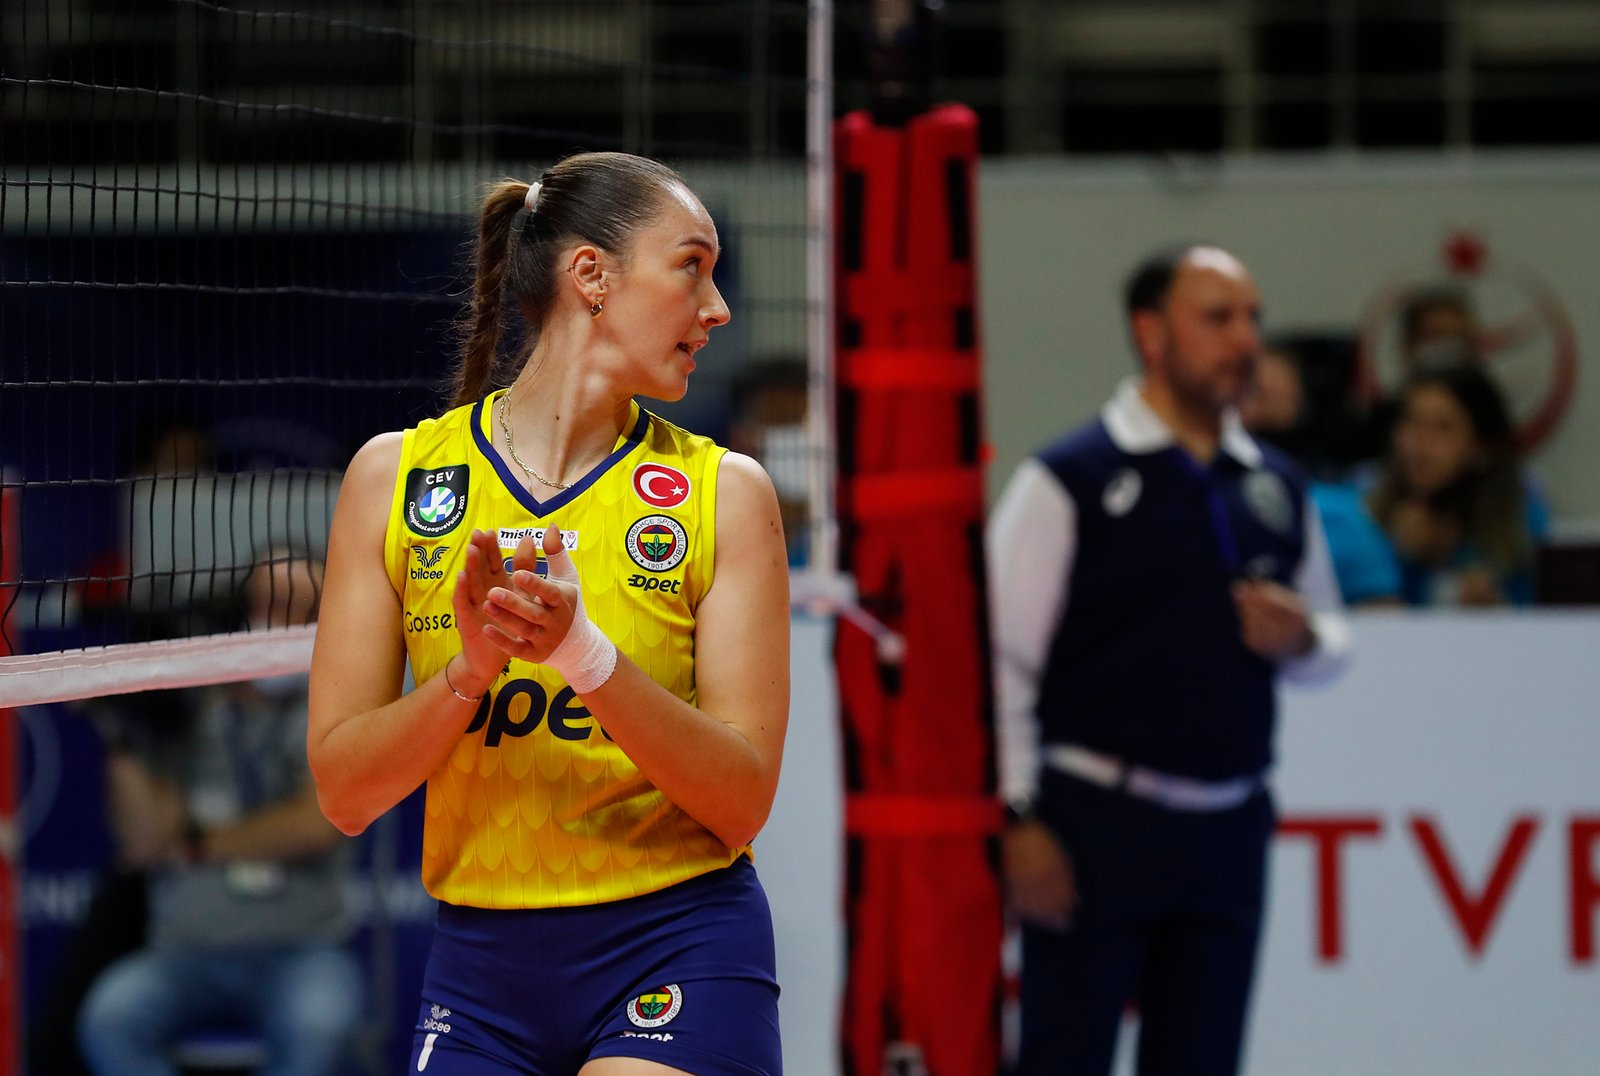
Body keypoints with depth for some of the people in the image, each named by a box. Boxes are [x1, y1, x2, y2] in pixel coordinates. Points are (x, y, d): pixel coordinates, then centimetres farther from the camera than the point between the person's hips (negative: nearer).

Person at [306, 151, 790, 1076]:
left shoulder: (725, 491, -1)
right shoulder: (398, 474, 1)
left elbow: (741, 802, -8)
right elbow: (344, 790, -2)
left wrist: (585, 651, -21)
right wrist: (471, 668, -19)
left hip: (678, 953, -1)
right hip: (482, 958, 1)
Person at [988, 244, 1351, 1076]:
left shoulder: (1276, 488, 13)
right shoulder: (1068, 479, -5)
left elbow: (1331, 633, 24)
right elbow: (1001, 656, -8)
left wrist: (1300, 640, -1)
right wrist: (1019, 821, -13)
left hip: (1229, 823, 6)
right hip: (1097, 820, -5)